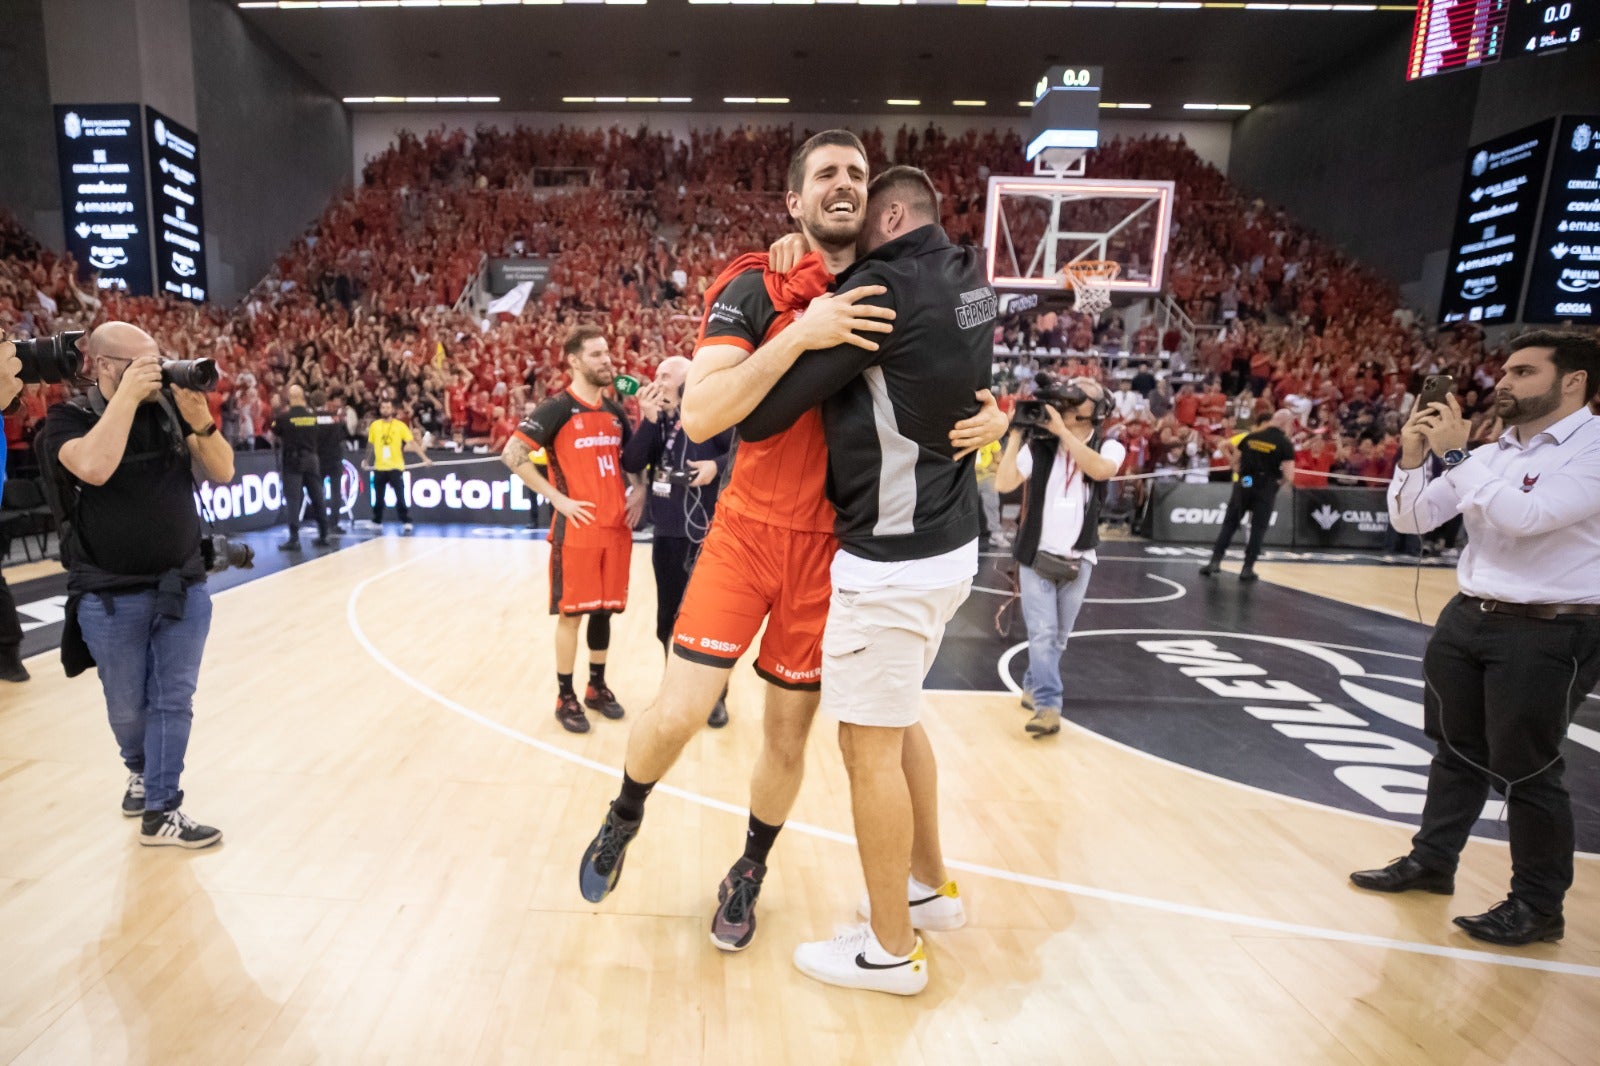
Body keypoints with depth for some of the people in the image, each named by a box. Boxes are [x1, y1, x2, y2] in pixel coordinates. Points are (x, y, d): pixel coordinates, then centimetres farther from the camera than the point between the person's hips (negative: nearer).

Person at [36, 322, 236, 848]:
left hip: (184, 586, 2)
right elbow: (94, 467, -29)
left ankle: (160, 811, 14)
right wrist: (128, 396, -23)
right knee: (127, 706, 13)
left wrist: (200, 421, -17)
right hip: (111, 596, -2)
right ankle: (140, 770, 43)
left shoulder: (171, 407, 1)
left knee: (174, 701, 4)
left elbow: (223, 473, -1)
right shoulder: (68, 419, -7)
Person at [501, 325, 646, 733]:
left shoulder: (615, 411, 12)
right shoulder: (557, 408, -7)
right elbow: (512, 454, -11)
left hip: (616, 526, 6)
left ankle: (597, 687, 27)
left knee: (604, 608, 12)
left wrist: (638, 490, 7)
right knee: (572, 612, 2)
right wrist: (557, 498, -14)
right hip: (577, 527, -5)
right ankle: (565, 698, 15)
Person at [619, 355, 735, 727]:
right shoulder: (658, 421, 9)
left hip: (707, 532, -6)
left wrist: (717, 466, -25)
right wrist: (648, 421, -10)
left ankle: (717, 698, 20)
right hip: (666, 533, 6)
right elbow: (631, 464, -2)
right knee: (669, 617, 15)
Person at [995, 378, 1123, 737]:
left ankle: (1032, 688, 33)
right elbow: (1003, 483, -14)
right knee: (1042, 634, -8)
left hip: (1078, 562, 2)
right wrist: (1016, 434, -14)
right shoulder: (1039, 447, -4)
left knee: (1058, 637, 13)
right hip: (1036, 556, -2)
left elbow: (1100, 470, -26)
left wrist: (1062, 430, -25)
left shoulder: (1110, 448, -2)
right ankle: (1047, 706, -5)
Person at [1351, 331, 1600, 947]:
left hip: (1549, 634, -6)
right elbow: (1411, 521, 7)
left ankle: (1539, 906, 21)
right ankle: (1432, 861, 31)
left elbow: (1524, 516, -26)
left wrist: (1455, 455, -19)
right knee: (1455, 751, 16)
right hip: (1467, 619, 7)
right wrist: (1413, 460, -8)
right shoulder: (1490, 455, 8)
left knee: (1525, 772, 3)